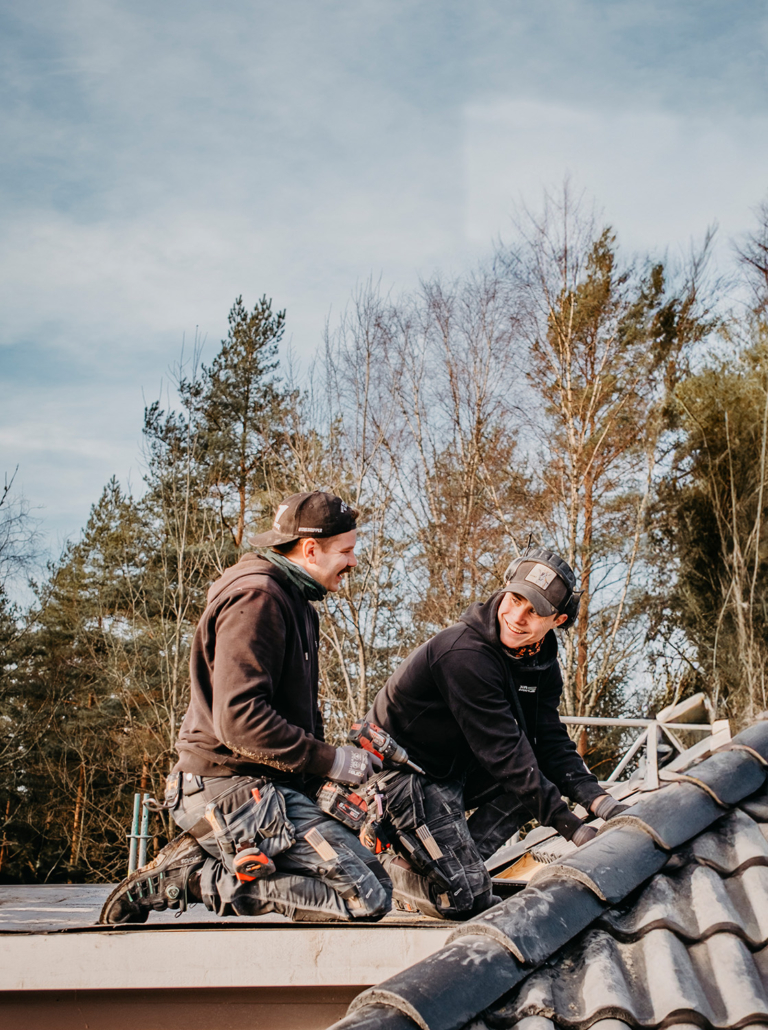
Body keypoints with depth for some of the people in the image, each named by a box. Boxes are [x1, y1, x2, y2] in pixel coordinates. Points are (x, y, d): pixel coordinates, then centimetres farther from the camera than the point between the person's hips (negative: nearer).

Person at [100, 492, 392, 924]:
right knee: (369, 897, -16)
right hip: (238, 786, -11)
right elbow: (239, 720, -23)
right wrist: (331, 760, -17)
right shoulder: (256, 597, -14)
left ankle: (199, 858, 8)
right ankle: (197, 877, -12)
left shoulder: (292, 599, 20)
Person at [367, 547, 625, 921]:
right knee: (466, 898, -16)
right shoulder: (464, 653, -29)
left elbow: (550, 741, -3)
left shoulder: (541, 663, -2)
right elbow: (501, 750, -29)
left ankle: (452, 864, -4)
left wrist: (598, 798, -19)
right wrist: (567, 824, -27)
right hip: (402, 771, -9)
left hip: (455, 769, 9)